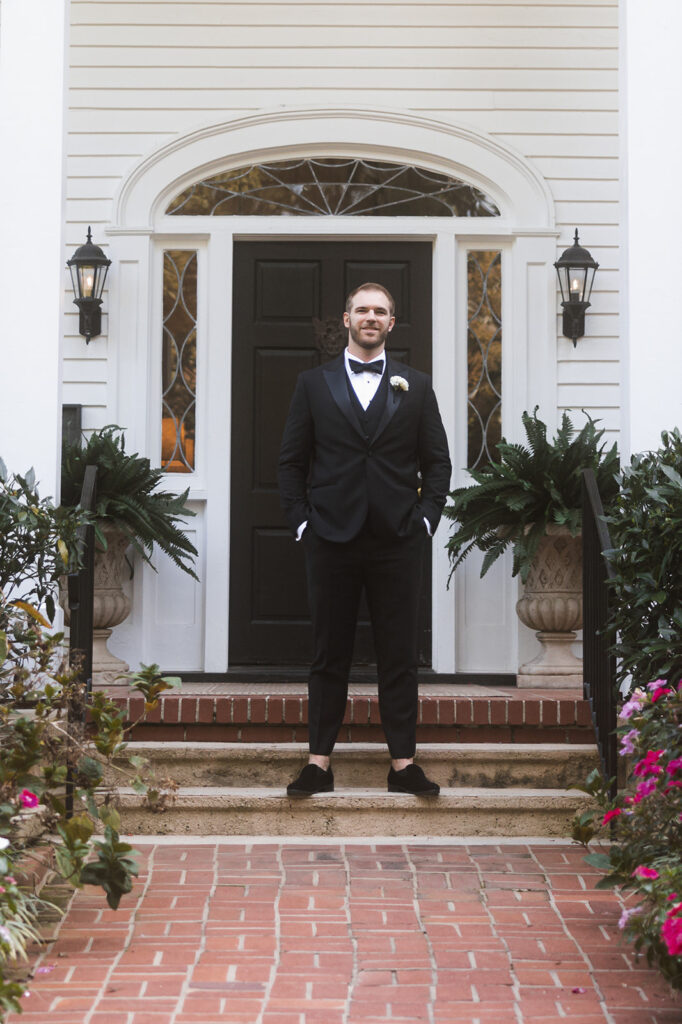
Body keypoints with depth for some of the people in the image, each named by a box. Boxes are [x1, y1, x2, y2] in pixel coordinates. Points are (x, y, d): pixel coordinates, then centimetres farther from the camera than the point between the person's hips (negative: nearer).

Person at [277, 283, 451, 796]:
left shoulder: (416, 387, 10)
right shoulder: (314, 384, 8)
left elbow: (437, 461, 9)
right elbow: (291, 461, 8)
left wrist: (425, 519, -2)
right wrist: (301, 521, -1)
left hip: (398, 541, 0)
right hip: (332, 540, 0)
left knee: (400, 656, 3)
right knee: (329, 654, 5)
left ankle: (403, 762, 9)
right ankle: (320, 761, 10)